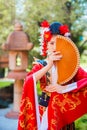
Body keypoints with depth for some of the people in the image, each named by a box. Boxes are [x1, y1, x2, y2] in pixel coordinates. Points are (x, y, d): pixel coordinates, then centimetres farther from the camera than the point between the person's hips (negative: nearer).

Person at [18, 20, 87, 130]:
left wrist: (64, 88, -21)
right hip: (45, 110, -1)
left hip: (64, 110, 1)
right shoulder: (40, 65, -3)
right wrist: (49, 65, -24)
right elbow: (28, 83, -20)